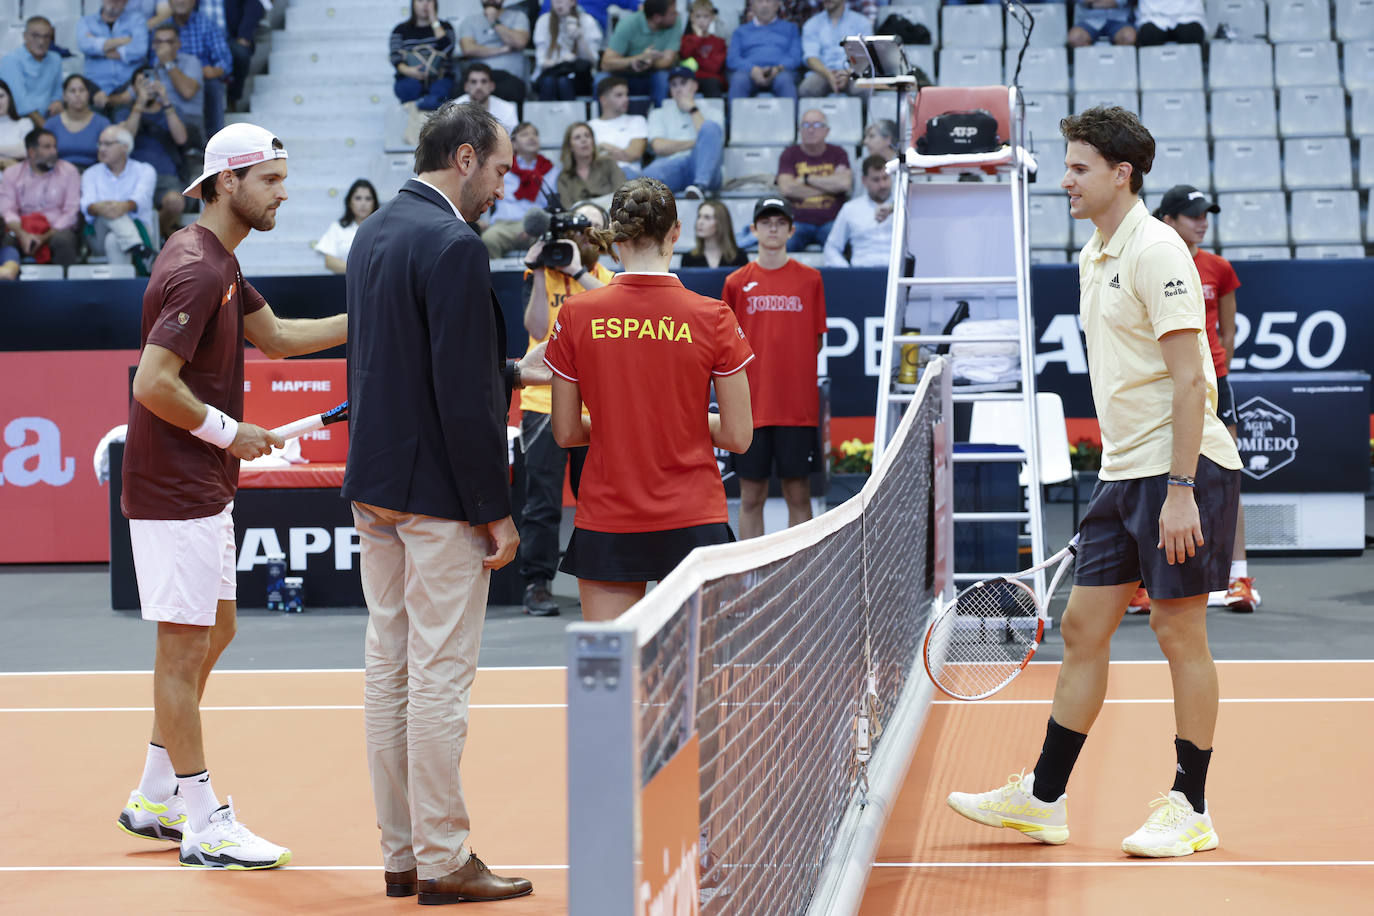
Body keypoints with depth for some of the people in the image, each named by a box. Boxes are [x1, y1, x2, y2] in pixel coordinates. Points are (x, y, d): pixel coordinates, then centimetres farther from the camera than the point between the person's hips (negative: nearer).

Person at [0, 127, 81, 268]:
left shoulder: (69, 171, 6)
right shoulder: (11, 174, 9)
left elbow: (71, 212, -1)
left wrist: (45, 238, -15)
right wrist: (23, 235, -23)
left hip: (56, 230, 0)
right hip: (22, 230, 0)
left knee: (63, 240, -35)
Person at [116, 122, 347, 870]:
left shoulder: (218, 260, 13)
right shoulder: (196, 272, -20)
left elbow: (274, 336, 21)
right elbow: (153, 384, -25)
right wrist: (229, 431, -16)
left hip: (203, 484, 11)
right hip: (174, 489, -11)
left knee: (212, 633, 17)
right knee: (185, 645, -4)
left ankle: (155, 800, 25)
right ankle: (203, 824, 2)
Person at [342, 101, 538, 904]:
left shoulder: (374, 234, 12)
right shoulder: (454, 246, -17)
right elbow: (464, 398, -20)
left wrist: (514, 374, 21)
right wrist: (496, 511, -15)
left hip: (375, 487, 9)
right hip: (438, 492, -9)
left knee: (389, 666, 11)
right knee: (441, 674, -3)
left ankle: (402, 852, 18)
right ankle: (443, 861, 2)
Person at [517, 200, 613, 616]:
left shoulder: (606, 279, 10)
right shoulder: (542, 274, 2)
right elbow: (537, 329, -12)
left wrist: (579, 273, -20)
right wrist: (540, 273, -17)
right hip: (545, 404, -3)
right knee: (542, 503, -5)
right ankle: (537, 585, 0)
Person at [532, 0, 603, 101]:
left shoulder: (587, 21, 0)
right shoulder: (544, 20, 4)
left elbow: (592, 61, -7)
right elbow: (541, 61, -1)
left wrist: (580, 37, -21)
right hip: (550, 72, 1)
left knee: (564, 82, -35)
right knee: (548, 82, -34)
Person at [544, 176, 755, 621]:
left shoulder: (577, 315, -4)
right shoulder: (713, 318, -7)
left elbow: (565, 432, 2)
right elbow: (738, 436, -2)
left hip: (605, 521, 1)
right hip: (693, 517, -1)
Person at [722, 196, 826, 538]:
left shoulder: (810, 280, 5)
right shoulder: (736, 283, 6)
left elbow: (816, 340, 11)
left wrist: (791, 365, -1)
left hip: (798, 405, 0)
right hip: (752, 405, 0)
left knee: (798, 494, 3)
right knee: (751, 496, 3)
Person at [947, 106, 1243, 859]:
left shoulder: (1155, 251, -14)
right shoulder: (1093, 258, 14)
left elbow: (1190, 379, -19)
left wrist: (1181, 490, -23)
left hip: (1182, 470, -9)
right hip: (1123, 473, 9)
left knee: (1179, 632, -2)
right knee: (1082, 628, 9)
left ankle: (1190, 809, 8)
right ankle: (1042, 799, 15)